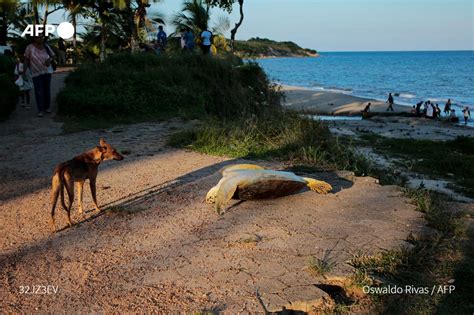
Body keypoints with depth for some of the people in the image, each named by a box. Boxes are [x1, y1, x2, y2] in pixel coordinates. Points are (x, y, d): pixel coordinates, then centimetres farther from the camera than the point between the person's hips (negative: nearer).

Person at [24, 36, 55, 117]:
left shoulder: (46, 46, 1)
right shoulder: (30, 47, -8)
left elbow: (53, 56, 11)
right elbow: (26, 60, -4)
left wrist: (50, 60, -11)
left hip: (47, 72, 3)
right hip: (36, 73, -3)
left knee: (47, 90, 9)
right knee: (39, 92, -5)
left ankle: (47, 107, 23)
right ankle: (40, 110, 0)